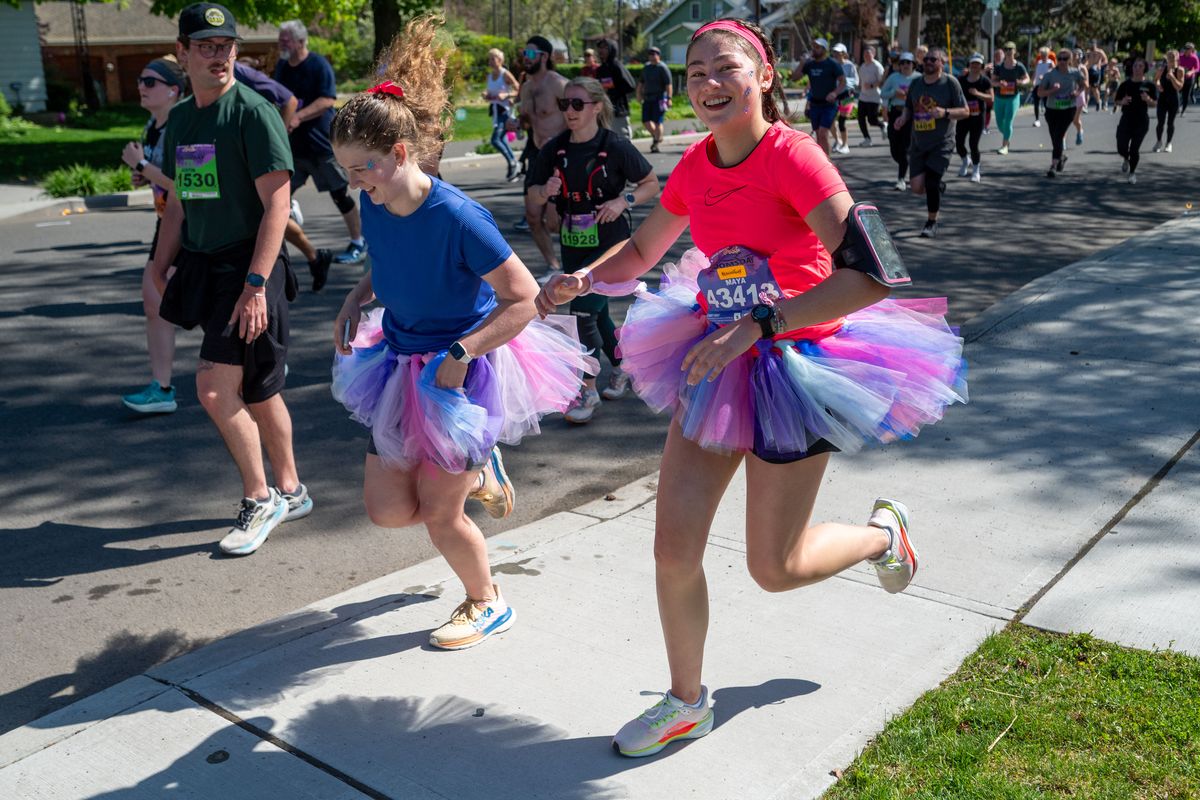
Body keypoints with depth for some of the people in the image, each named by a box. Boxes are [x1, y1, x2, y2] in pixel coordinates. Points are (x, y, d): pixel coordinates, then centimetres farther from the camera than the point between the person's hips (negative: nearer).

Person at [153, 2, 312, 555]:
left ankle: (261, 499, 6)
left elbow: (276, 205, -16)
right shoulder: (179, 118, 13)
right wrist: (161, 270, 17)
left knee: (216, 387, -11)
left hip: (247, 267, -7)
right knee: (258, 392, 13)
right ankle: (288, 492, 27)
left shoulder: (254, 112, -10)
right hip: (203, 265, 7)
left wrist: (255, 285, -21)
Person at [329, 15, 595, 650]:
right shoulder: (374, 207, -5)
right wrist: (357, 298, 0)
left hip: (461, 375, -7)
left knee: (440, 516, 2)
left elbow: (524, 299, -22)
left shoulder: (458, 218, -26)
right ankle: (477, 472, 36)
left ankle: (487, 604, 31)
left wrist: (459, 354, -28)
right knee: (387, 510, 7)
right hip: (403, 361, 7)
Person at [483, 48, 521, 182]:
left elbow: (519, 91, -10)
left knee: (495, 140, -17)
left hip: (504, 109, -8)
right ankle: (513, 167, 19)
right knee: (502, 140, 9)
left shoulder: (506, 75, -9)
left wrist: (506, 95, -22)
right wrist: (486, 95, 2)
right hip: (495, 110, 8)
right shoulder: (489, 76, 11)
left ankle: (512, 162, -1)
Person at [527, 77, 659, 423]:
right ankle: (621, 369, 39)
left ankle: (588, 390, 3)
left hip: (609, 243, -5)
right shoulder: (554, 150, 1)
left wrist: (624, 200, -19)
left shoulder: (616, 147, -11)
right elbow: (534, 196, 8)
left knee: (583, 312, -12)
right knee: (597, 314, 16)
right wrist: (546, 191, -15)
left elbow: (652, 184, -2)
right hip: (572, 245, 6)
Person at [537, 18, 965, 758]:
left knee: (774, 568, 7)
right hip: (715, 361, 6)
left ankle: (883, 534, 39)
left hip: (794, 364, -6)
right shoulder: (697, 165, 0)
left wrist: (758, 325, -32)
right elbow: (642, 251, 16)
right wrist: (583, 280, -3)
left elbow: (869, 275, -30)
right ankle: (686, 703, 29)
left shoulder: (793, 155, -20)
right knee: (674, 552, 5)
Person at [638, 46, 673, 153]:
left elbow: (668, 85, -11)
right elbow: (641, 83, 23)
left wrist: (669, 98, -17)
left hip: (659, 99, -7)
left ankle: (656, 145, -3)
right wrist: (639, 94, 13)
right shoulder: (646, 67, 15)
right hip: (647, 99, 7)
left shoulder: (663, 68, -5)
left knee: (657, 122, -8)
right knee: (646, 121, 4)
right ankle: (656, 137, 27)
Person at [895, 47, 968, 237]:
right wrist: (904, 117, -3)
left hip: (941, 143, -4)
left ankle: (932, 223, 7)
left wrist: (945, 113, -23)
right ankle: (939, 187, 33)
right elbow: (909, 108, 20)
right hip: (918, 142, 4)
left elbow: (965, 111, -5)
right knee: (917, 187, -2)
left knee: (931, 182, -12)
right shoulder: (916, 83, 9)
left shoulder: (950, 83, -5)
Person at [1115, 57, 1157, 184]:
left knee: (1134, 149, -2)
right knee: (1121, 148, -2)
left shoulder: (1149, 85, -2)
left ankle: (1132, 173, 15)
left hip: (1141, 121, -1)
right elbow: (1117, 102, 8)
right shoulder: (1125, 84, 2)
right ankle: (1126, 159, 34)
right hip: (1126, 119, 1)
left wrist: (1148, 99, -20)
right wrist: (1122, 102, -15)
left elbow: (1154, 104, 2)